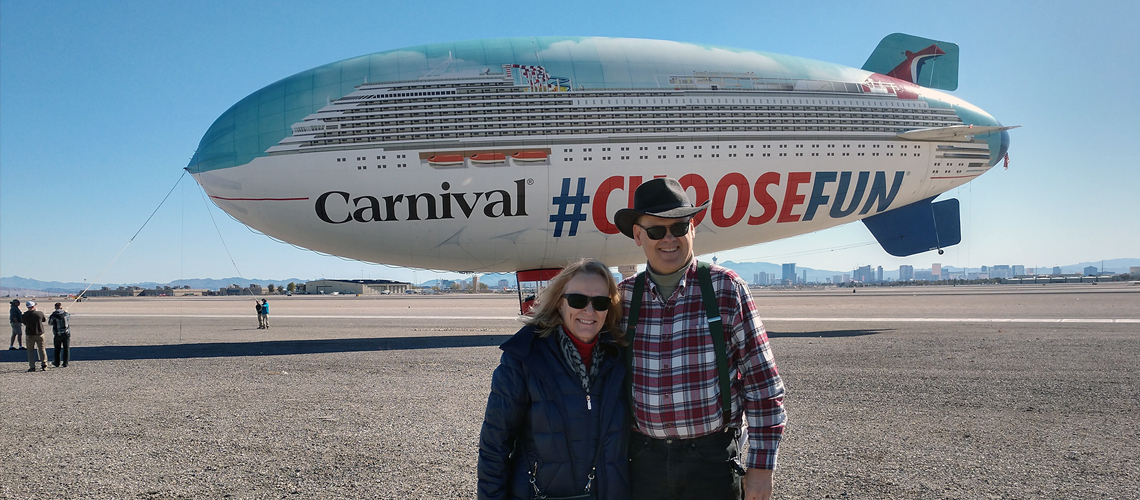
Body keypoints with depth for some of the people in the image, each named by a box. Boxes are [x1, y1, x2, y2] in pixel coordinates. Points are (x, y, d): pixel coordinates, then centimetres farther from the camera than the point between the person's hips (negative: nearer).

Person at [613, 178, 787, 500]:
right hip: (644, 461, 2)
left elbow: (762, 382, -5)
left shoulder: (726, 288, -6)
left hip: (713, 461, -2)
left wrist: (761, 466, -6)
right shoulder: (624, 297, 1)